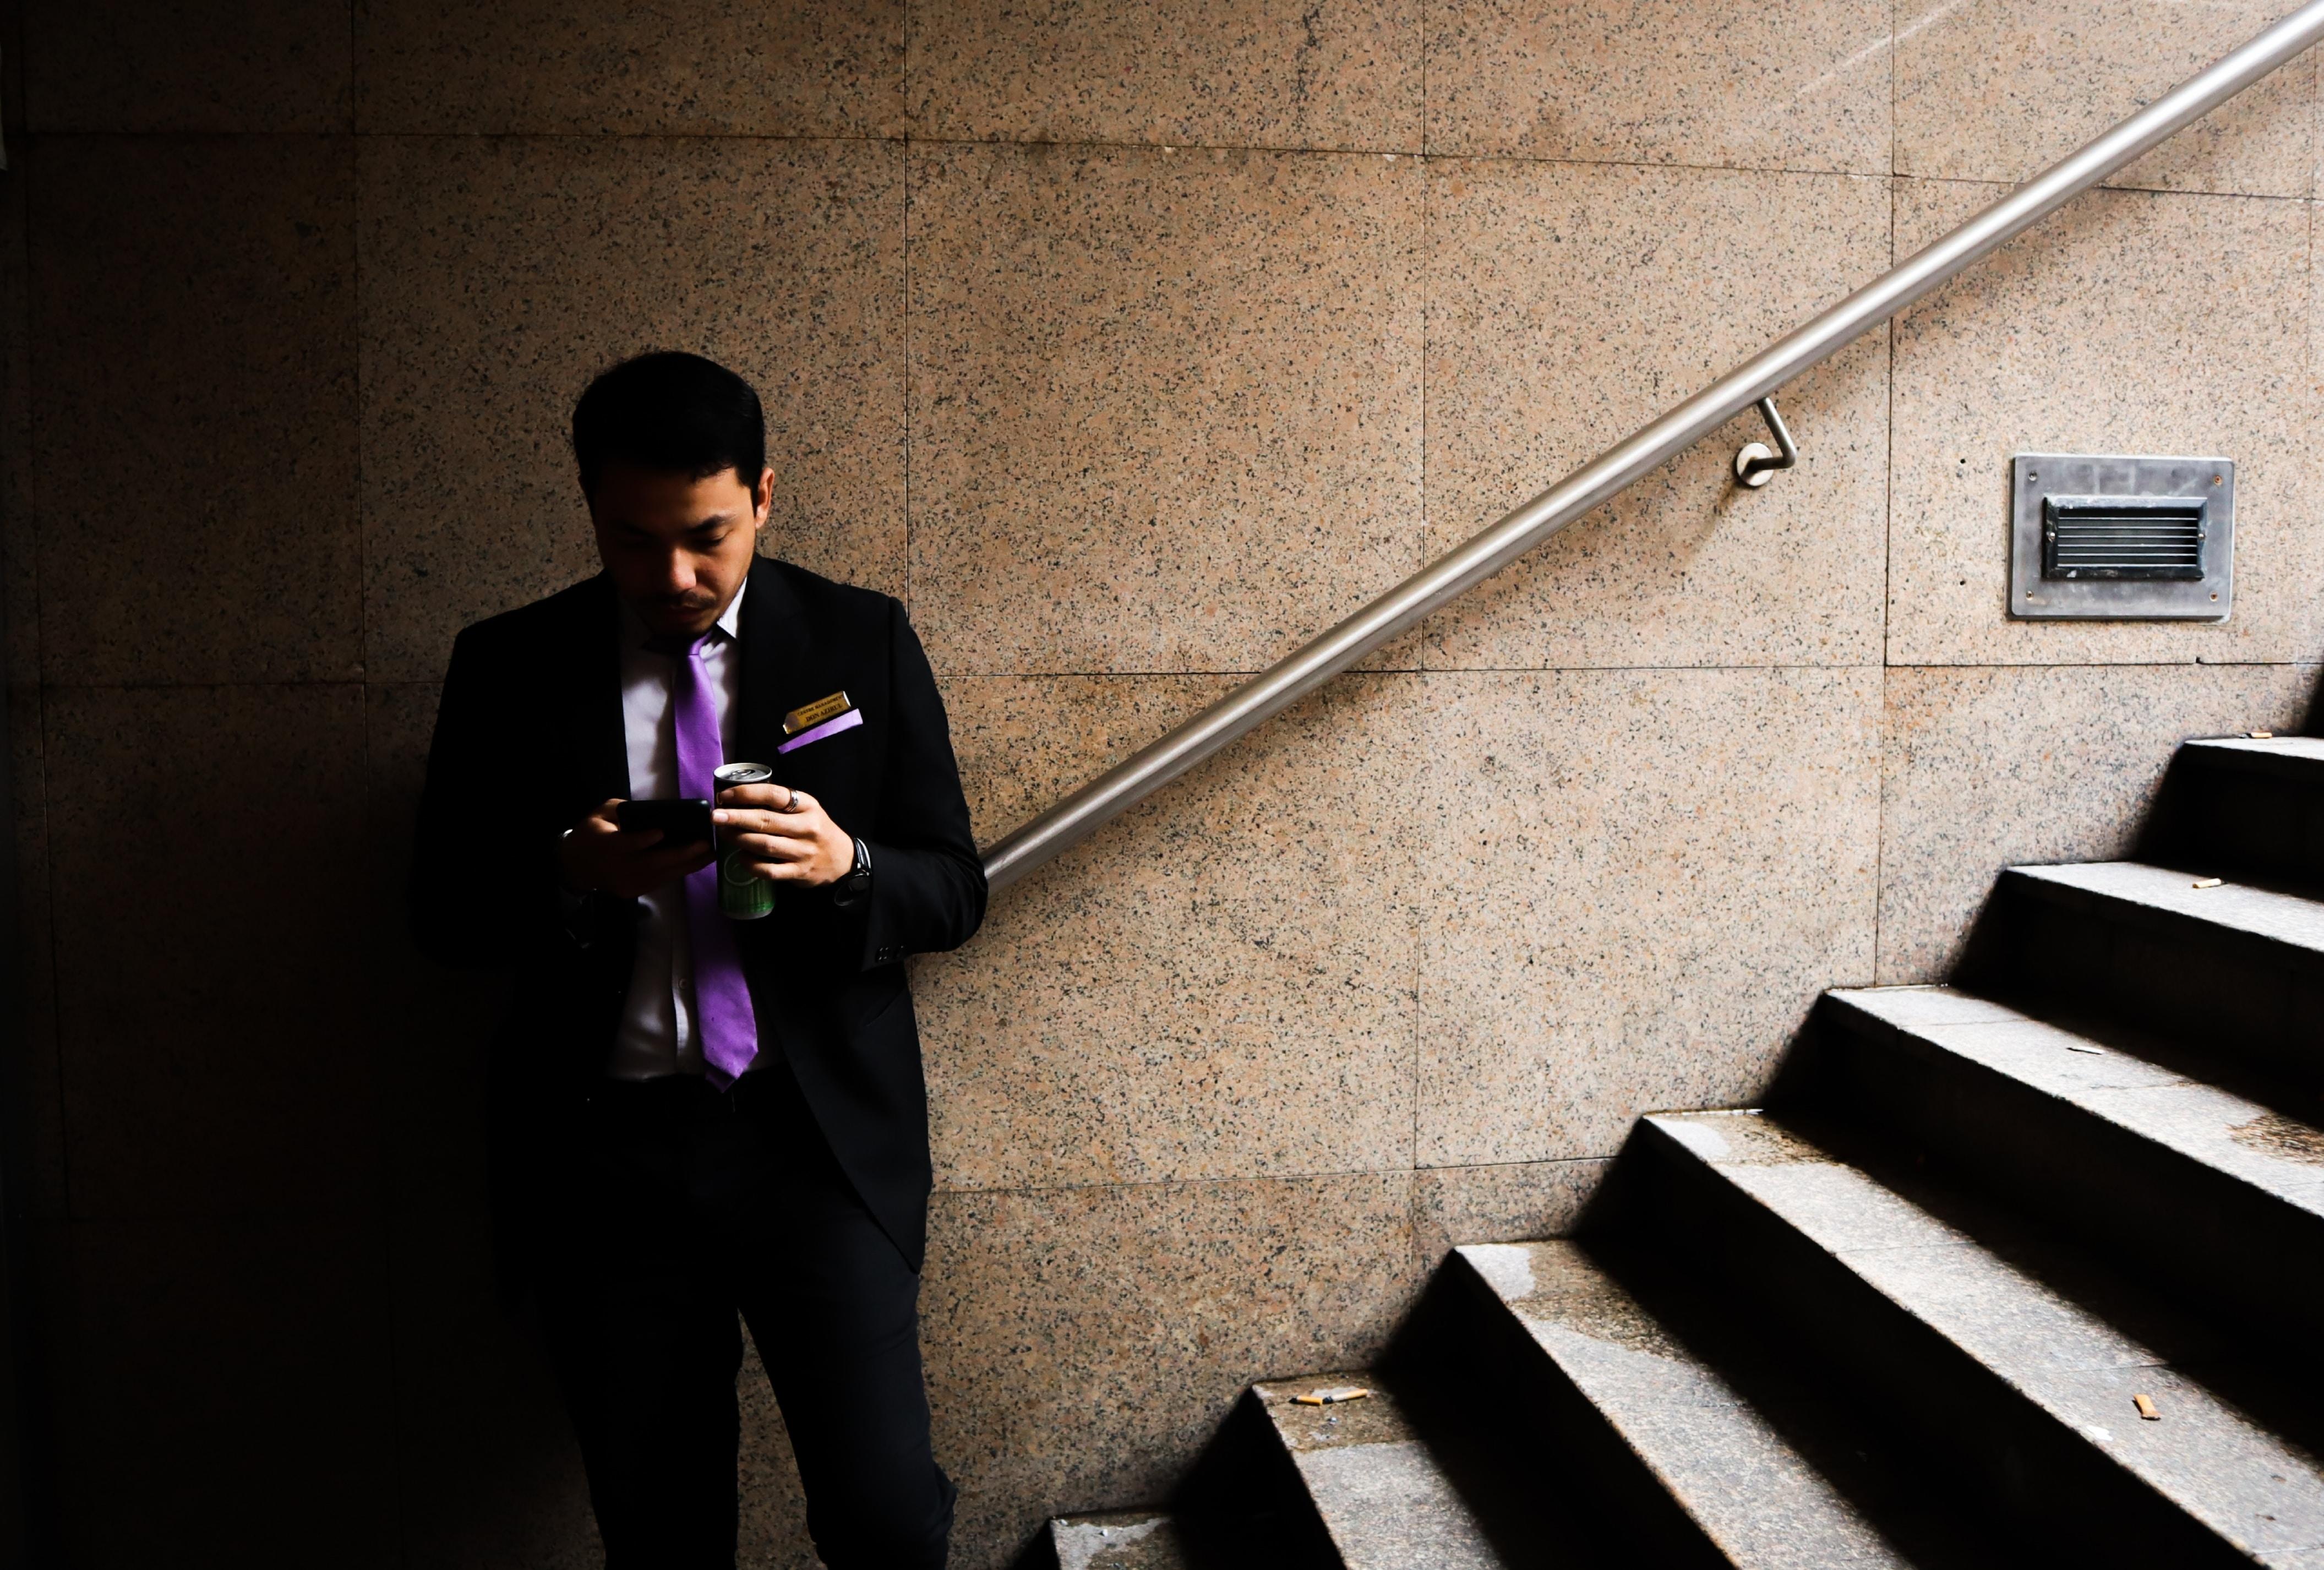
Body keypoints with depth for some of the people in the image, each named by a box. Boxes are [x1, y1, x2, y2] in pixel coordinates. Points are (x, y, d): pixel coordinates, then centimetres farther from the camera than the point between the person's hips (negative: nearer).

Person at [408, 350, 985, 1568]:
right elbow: (441, 915, 6)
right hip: (600, 1151, 2)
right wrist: (568, 878, -15)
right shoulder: (508, 668, 4)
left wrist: (843, 865, -18)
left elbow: (954, 891, 3)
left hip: (820, 1135, -1)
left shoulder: (862, 642, 2)